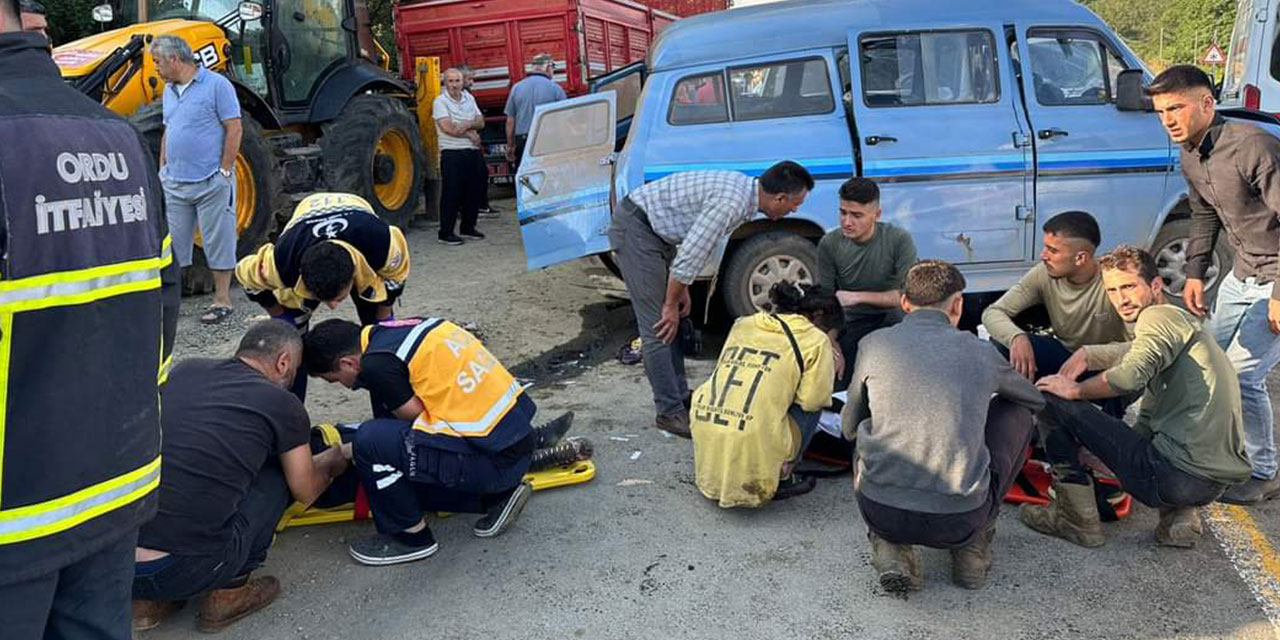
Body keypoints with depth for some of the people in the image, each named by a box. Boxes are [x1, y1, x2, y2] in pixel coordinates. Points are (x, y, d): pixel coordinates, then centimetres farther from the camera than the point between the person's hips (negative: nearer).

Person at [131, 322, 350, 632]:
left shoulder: (185, 369, 12)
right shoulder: (283, 404, -1)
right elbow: (305, 492, 15)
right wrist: (333, 462, 37)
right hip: (180, 572, -5)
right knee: (278, 473, 13)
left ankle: (148, 601, 24)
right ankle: (229, 594, 18)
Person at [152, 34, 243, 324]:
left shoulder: (217, 85, -8)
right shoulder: (169, 91, 14)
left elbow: (234, 129, -11)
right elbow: (167, 133, 21)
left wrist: (225, 172, -14)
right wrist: (162, 169, 14)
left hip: (211, 183, -7)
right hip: (174, 183, 7)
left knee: (218, 242, 1)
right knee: (172, 243, 10)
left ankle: (222, 300, 10)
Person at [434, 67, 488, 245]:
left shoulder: (469, 98, 14)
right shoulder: (440, 101, -6)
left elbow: (481, 122, 7)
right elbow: (448, 128, -17)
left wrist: (468, 125, -13)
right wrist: (471, 134, -9)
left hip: (473, 152, 7)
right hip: (452, 154, -6)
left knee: (474, 191, 12)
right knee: (451, 194, -5)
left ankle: (468, 228, 26)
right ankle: (446, 233, 2)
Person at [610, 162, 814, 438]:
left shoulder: (743, 189, 5)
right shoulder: (732, 202, -26)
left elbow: (697, 245, 15)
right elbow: (690, 256, -24)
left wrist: (682, 289, 15)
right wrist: (672, 305, -12)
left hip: (656, 229, 10)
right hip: (635, 227, -10)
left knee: (675, 323, 13)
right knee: (660, 326, -8)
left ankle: (681, 397, 22)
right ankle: (670, 413, -1)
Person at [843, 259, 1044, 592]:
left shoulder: (874, 344, 3)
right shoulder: (980, 352, 6)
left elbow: (849, 427, 17)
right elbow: (1038, 400, 27)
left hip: (882, 513, 1)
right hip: (960, 521, 0)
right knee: (1017, 412, 22)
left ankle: (890, 550, 12)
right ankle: (973, 548, 21)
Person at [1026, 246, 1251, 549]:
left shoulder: (1159, 316, -6)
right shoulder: (1181, 325, 25)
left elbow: (1130, 376, -27)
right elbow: (1147, 422, 27)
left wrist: (1076, 390, -9)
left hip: (1179, 474, -10)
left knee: (1052, 401, -5)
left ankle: (1078, 520, 3)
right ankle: (1179, 513, 14)